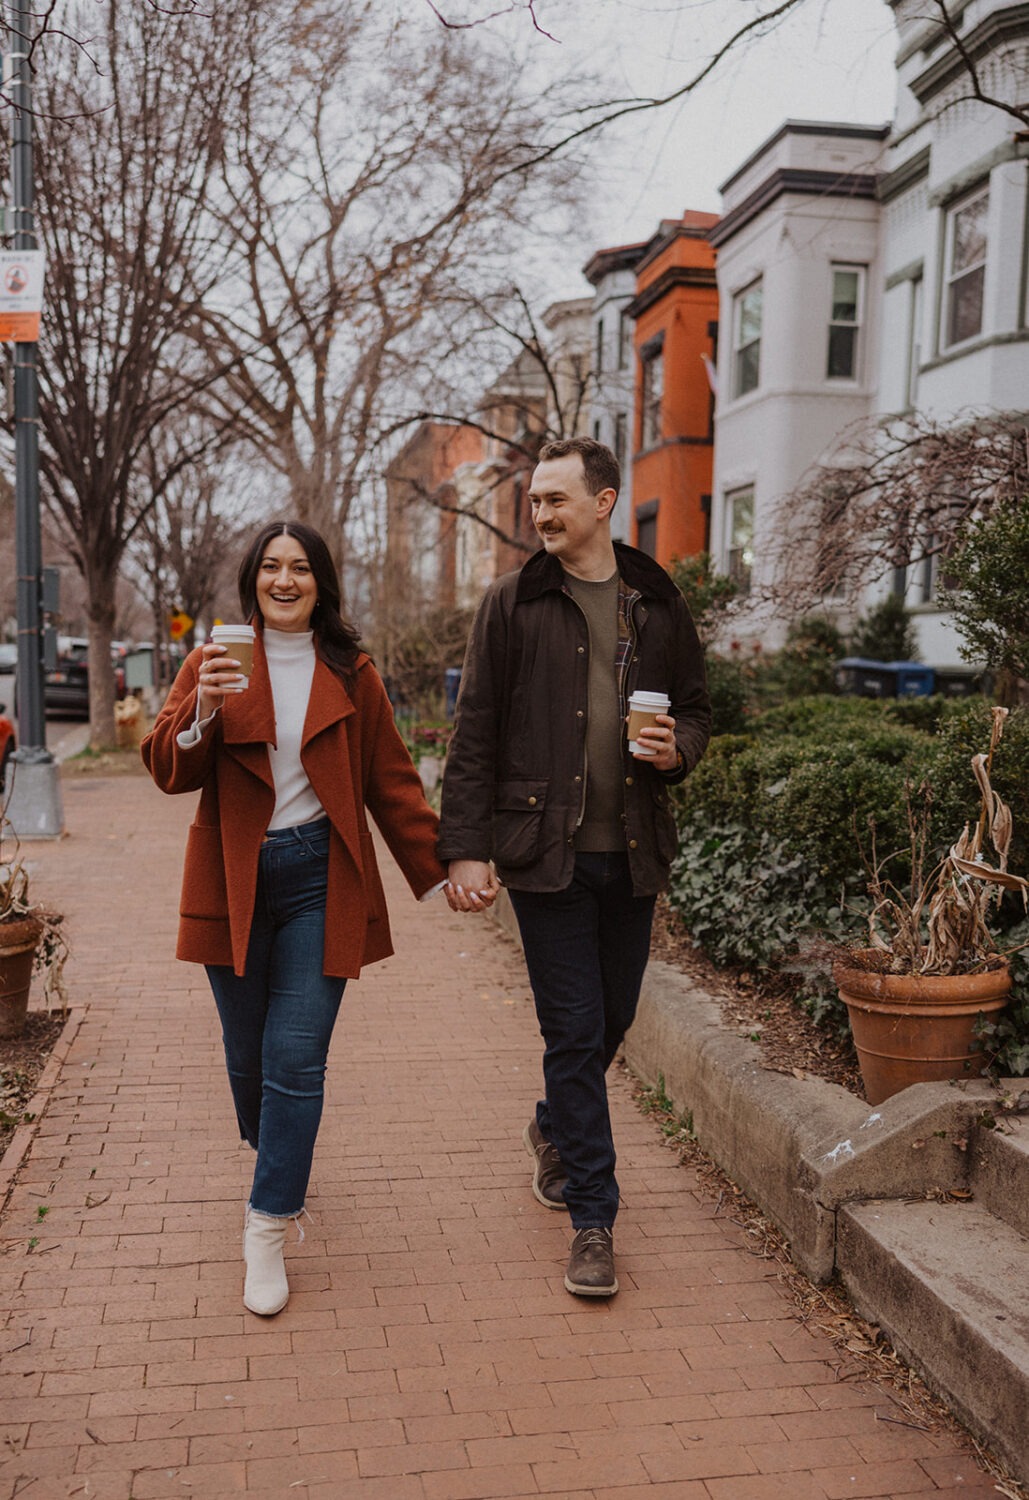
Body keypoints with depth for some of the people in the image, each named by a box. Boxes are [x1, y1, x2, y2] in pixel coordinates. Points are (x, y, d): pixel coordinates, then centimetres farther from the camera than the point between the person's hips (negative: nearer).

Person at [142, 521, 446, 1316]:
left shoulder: (351, 675, 6)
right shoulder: (214, 663, 3)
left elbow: (392, 780, 11)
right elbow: (169, 768, -7)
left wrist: (436, 866, 9)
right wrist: (202, 709, -26)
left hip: (321, 881, -1)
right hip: (234, 883, 1)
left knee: (297, 1057, -6)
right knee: (248, 1055, 11)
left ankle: (268, 1231, 4)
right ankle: (278, 1169, 39)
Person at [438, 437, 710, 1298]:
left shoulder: (659, 604, 8)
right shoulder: (513, 605, 0)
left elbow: (695, 705, 17)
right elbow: (475, 734, -1)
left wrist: (679, 747, -7)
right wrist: (464, 848, -8)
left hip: (632, 852, 3)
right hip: (545, 850, -3)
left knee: (612, 1021, 15)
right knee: (574, 1033, 0)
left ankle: (555, 1129, 45)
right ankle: (594, 1220, 13)